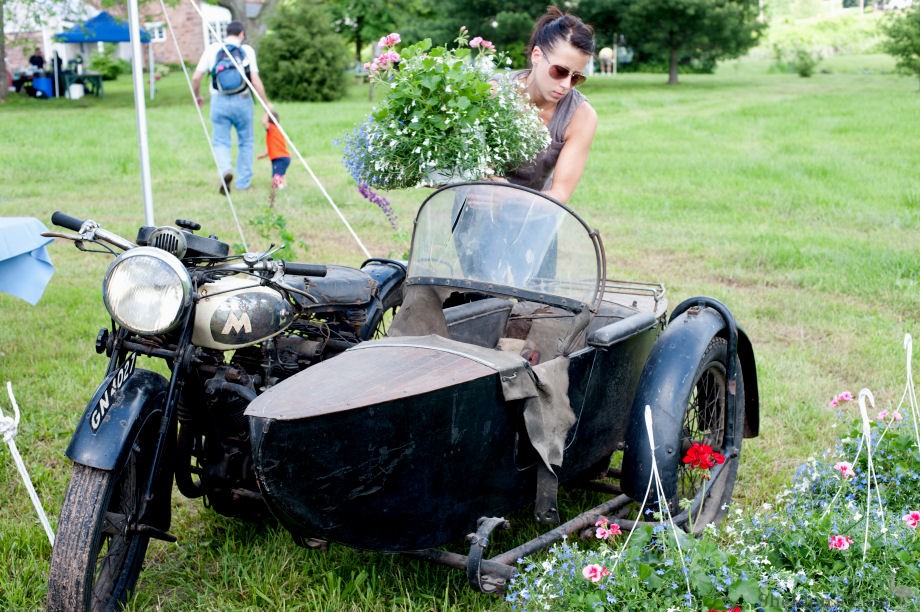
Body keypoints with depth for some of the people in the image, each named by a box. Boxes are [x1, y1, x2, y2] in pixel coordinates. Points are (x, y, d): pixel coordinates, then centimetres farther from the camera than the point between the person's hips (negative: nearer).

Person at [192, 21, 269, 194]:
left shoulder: (212, 49, 6)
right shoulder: (247, 50, 1)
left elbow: (196, 77, 4)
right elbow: (255, 80, -7)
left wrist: (197, 96, 22)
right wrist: (266, 104, 0)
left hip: (219, 101, 1)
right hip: (242, 100, -1)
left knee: (221, 142, 7)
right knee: (245, 142, 15)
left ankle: (225, 170, -21)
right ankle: (243, 182, 16)